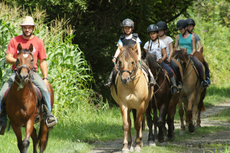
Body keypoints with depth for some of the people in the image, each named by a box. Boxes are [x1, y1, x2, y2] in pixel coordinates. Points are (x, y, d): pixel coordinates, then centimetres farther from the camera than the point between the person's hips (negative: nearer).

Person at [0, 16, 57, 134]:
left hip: (32, 73, 0)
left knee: (44, 89, -28)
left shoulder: (38, 42, 9)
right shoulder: (14, 41, 7)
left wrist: (45, 78, -1)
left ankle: (49, 114, -21)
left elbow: (43, 61, 10)